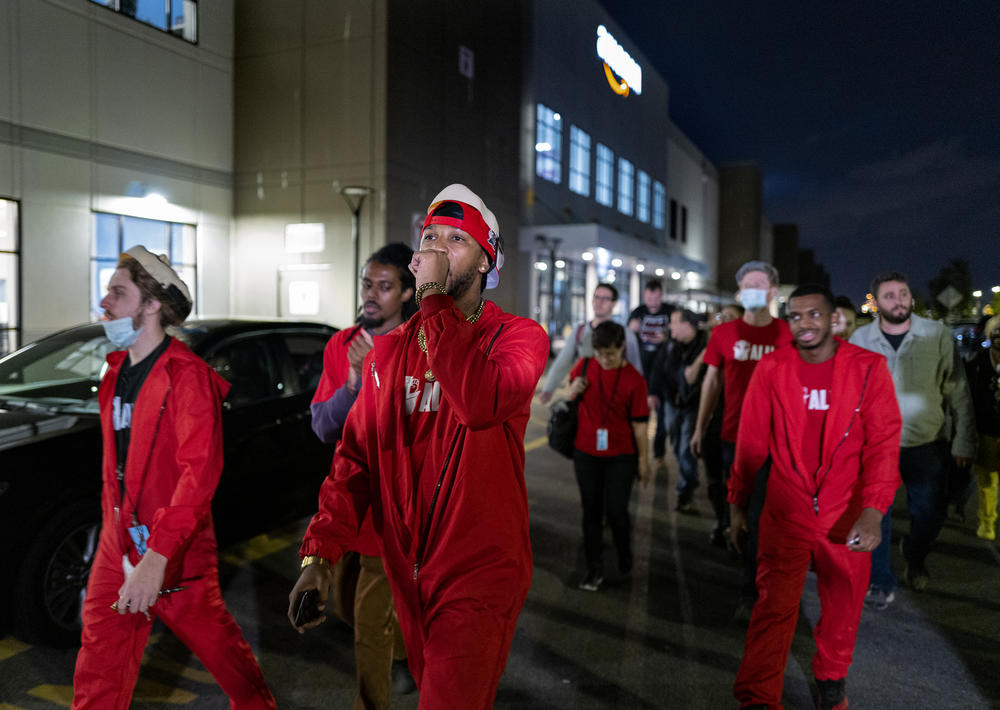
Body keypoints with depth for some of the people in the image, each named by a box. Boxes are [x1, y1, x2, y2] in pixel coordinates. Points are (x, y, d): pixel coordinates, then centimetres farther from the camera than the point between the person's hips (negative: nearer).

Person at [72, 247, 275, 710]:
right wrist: (111, 517, 16)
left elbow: (200, 471, -24)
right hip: (117, 542, 7)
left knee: (216, 643, 10)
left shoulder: (187, 376, -16)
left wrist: (157, 555, -29)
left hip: (173, 550, -7)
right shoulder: (117, 370, 11)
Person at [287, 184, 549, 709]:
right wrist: (319, 551, -4)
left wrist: (434, 297, -24)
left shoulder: (518, 336, -9)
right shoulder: (388, 350, 6)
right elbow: (356, 455, 5)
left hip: (479, 573, -5)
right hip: (407, 575, 6)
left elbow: (480, 403, -32)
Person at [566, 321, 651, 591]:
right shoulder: (585, 366, -2)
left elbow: (639, 423, -6)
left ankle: (625, 553, 29)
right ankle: (595, 569, 22)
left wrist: (643, 460, -2)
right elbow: (570, 395, 15)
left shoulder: (634, 380, -10)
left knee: (616, 512, -3)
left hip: (621, 457, -3)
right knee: (591, 512, 9)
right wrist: (573, 391, -9)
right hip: (586, 454, 3)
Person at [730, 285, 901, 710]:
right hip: (785, 513, -1)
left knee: (842, 605, 17)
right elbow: (751, 442, 4)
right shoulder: (772, 369, -2)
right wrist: (737, 504, 7)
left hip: (848, 517, 1)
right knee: (774, 607, -3)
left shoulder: (868, 368, -4)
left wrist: (873, 511, -19)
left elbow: (884, 441, -8)